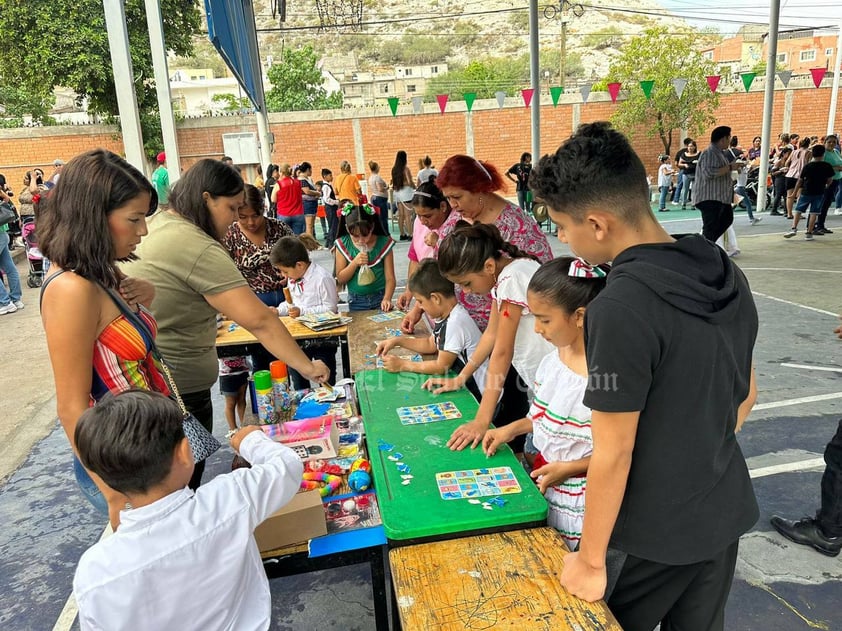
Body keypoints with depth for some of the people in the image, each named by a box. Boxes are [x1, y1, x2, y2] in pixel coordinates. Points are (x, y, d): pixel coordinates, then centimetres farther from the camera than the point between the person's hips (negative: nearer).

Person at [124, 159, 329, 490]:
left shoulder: (154, 223, 4)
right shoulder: (199, 249, -23)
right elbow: (259, 321, -26)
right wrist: (306, 367, -20)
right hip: (177, 387, -9)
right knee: (186, 480, 9)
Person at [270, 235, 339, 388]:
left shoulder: (322, 278, -19)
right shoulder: (292, 279, 6)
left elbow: (330, 309, -20)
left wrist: (302, 312, -24)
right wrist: (279, 310, 2)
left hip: (322, 340, -7)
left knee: (325, 379, 7)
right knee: (296, 375, 16)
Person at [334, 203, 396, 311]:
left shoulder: (383, 243, -10)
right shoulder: (343, 245, -6)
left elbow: (390, 278, -10)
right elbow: (340, 279, -4)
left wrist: (387, 298, -27)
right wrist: (354, 263, -19)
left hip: (380, 298, -1)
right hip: (356, 302, 1)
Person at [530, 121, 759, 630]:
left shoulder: (620, 311, -29)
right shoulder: (726, 274, -4)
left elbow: (613, 455, -22)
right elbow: (746, 395, 8)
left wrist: (590, 561, -9)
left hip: (662, 532, -7)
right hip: (727, 512, 7)